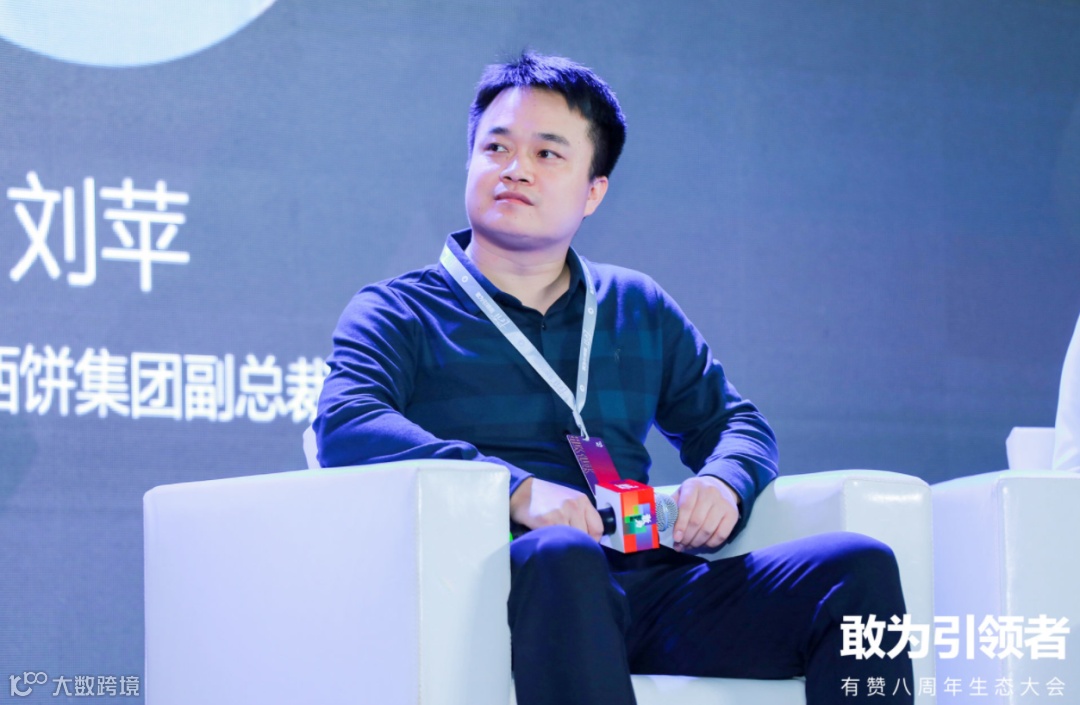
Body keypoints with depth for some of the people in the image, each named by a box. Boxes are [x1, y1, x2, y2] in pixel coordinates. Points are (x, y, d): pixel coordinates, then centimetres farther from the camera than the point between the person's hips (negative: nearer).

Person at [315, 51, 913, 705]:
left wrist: (725, 481, 5)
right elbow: (345, 425, -6)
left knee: (859, 567, -19)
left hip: (653, 587, 5)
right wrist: (514, 488, -20)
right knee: (561, 555, -41)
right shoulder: (398, 312, 13)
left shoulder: (639, 309, 27)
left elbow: (732, 420, 32)